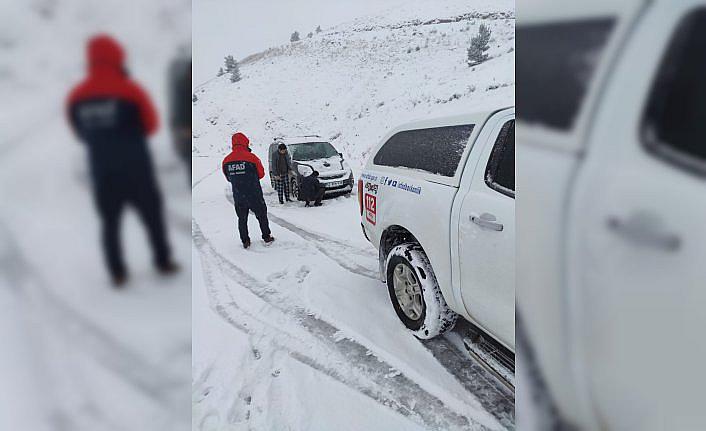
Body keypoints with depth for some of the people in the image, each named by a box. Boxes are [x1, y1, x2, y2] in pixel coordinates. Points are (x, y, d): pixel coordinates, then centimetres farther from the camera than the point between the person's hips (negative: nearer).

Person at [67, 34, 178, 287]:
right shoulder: (129, 90, -12)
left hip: (102, 172, 3)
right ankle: (163, 262, 20)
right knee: (152, 216, 12)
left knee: (110, 222, 13)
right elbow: (151, 125, -2)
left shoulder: (76, 97, -1)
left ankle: (117, 273, 17)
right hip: (136, 169, -3)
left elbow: (80, 134, 9)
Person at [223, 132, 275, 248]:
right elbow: (261, 174, -2)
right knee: (261, 215, 15)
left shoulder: (226, 160, -3)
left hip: (238, 196, 3)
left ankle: (245, 241, 19)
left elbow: (228, 178, 9)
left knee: (242, 218, 15)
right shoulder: (251, 157, -14)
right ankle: (267, 237, 24)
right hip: (254, 195, -3)